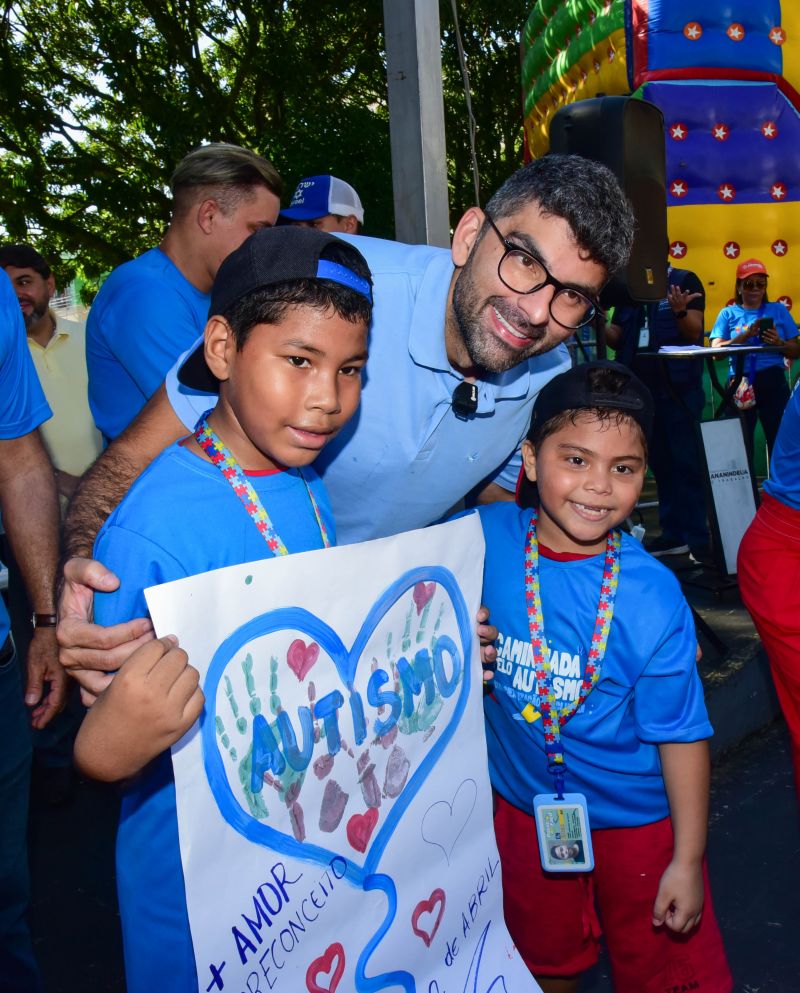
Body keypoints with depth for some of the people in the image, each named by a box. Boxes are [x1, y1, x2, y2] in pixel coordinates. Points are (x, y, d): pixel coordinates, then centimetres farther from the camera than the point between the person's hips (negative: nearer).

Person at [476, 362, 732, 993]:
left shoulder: (653, 597, -23)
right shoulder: (484, 540, -17)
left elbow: (681, 733, -15)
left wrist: (688, 860, -9)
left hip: (639, 819, -2)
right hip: (525, 806, 3)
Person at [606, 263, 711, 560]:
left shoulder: (684, 281, 0)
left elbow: (694, 332, -9)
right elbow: (617, 339, 11)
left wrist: (680, 311, -29)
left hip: (679, 390, -5)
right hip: (642, 389, 5)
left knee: (687, 465, -4)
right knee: (660, 464, 11)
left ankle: (700, 539, 1)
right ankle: (674, 534, 20)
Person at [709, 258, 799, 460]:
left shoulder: (778, 310, 12)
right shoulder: (729, 313, 10)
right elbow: (716, 350, -4)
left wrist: (779, 343, -11)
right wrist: (746, 335, -14)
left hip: (773, 383, 0)